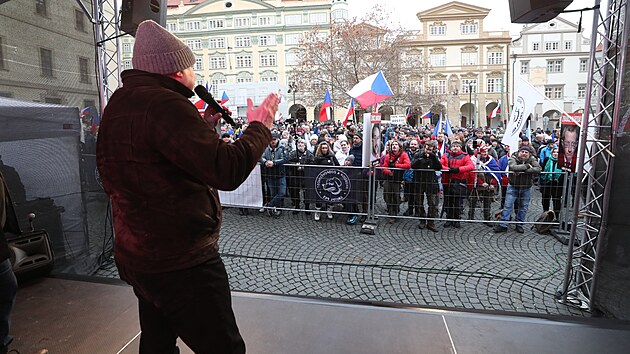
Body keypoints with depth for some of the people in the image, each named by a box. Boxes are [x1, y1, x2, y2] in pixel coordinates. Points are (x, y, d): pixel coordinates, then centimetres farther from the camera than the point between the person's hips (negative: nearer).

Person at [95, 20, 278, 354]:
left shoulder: (120, 102, 11)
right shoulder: (163, 104, -21)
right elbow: (228, 170, -28)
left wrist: (202, 126, 11)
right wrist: (260, 126, -12)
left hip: (137, 255, 10)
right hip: (181, 263, -10)